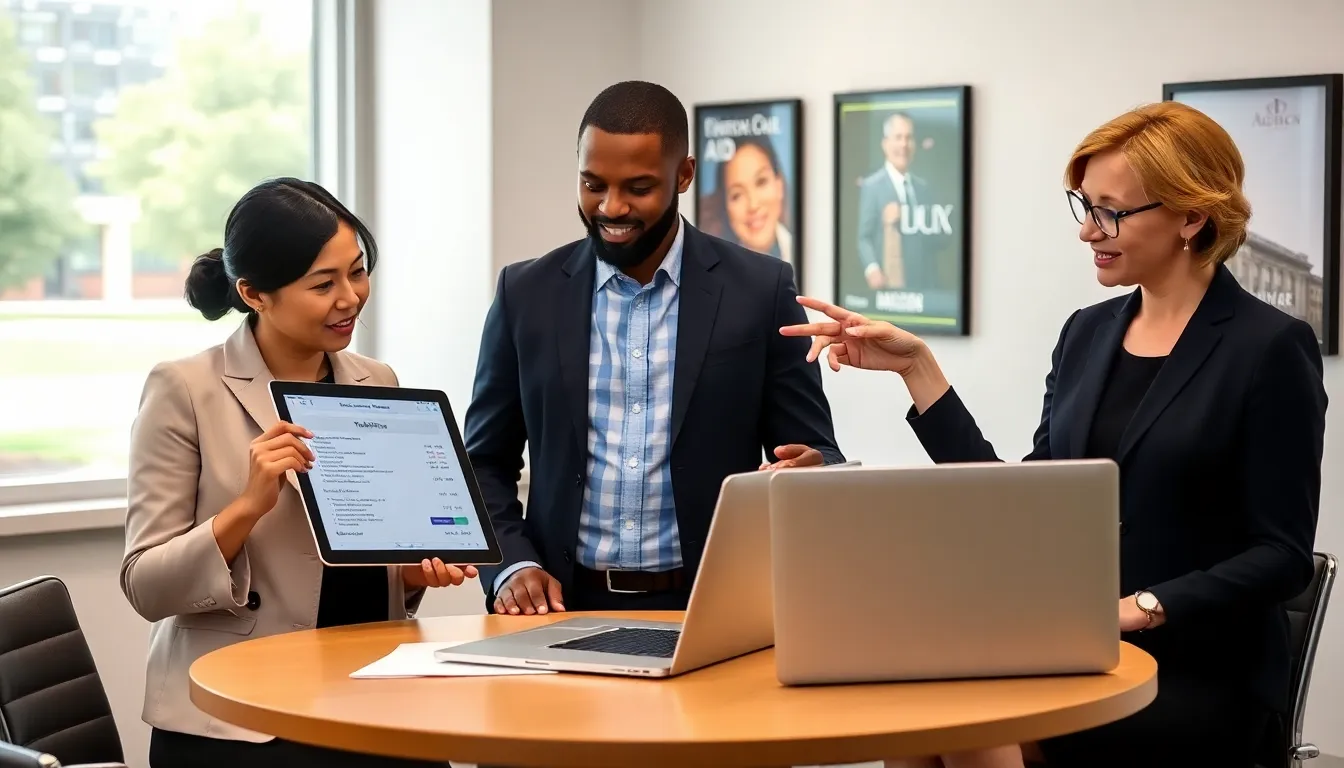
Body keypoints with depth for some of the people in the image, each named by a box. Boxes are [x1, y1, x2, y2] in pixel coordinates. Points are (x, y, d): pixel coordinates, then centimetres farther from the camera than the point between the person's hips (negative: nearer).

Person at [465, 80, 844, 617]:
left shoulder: (759, 290, 1)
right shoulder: (527, 293, 6)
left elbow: (818, 458, 3)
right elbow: (484, 462, 11)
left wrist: (810, 473, -20)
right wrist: (512, 565, -6)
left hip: (713, 605, 1)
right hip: (567, 606, 0)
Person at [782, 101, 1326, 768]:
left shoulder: (1270, 348, -6)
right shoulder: (1088, 333, 12)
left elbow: (1283, 556, -8)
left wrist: (1139, 608, -19)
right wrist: (917, 367, 6)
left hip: (1200, 681, -5)